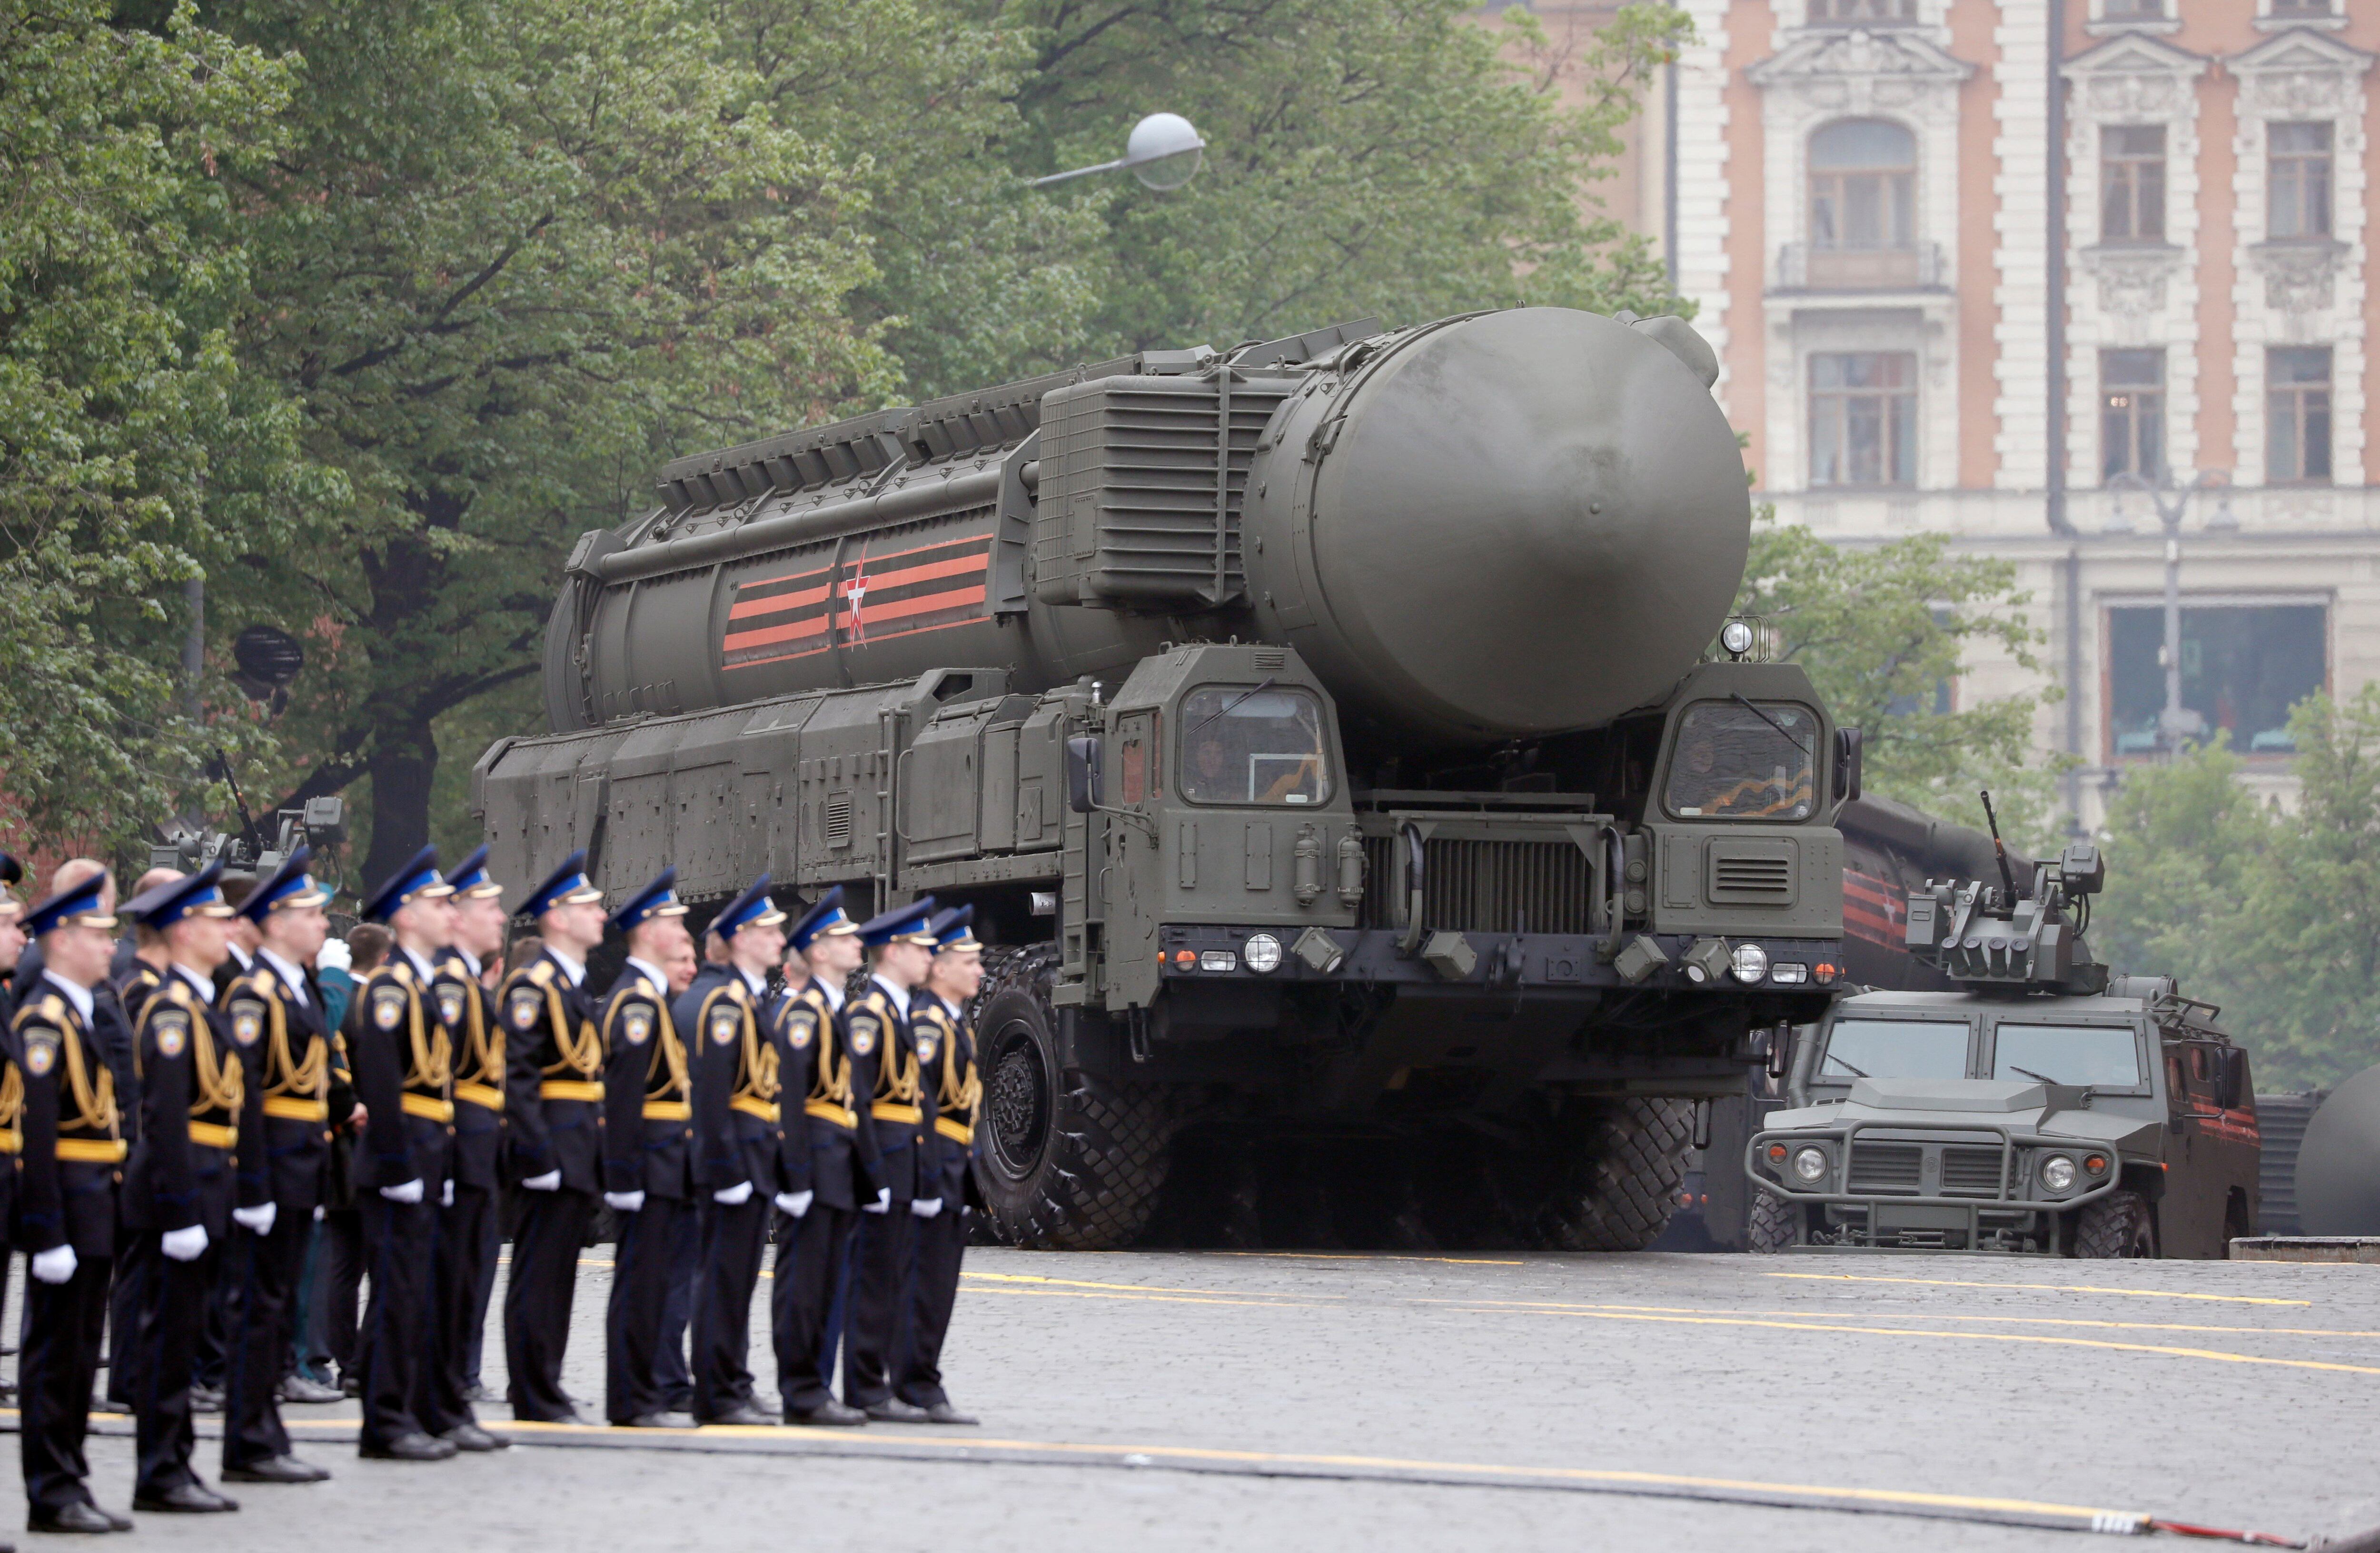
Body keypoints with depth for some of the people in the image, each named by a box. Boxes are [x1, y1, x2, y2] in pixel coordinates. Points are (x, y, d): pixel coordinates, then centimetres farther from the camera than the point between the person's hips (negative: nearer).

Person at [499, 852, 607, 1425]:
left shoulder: (575, 985, 18)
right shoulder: (533, 986, -12)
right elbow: (518, 1076, -18)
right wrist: (538, 1155, -23)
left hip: (580, 1153, 9)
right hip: (555, 1148, -9)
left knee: (558, 1272, 12)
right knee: (540, 1273, -5)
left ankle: (544, 1389, 17)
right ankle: (535, 1399, -3)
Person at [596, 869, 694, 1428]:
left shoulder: (650, 996, 18)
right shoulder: (637, 998, -14)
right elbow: (624, 1092, -20)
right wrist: (626, 1175, -24)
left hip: (665, 1167, 10)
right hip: (650, 1164, -10)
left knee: (648, 1282, 11)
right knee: (640, 1282, -7)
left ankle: (638, 1398, 15)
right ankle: (631, 1403, -5)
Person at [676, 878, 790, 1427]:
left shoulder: (750, 999, 18)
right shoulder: (724, 1000, -14)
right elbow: (712, 1090, -20)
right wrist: (727, 1167, -23)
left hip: (757, 1156, 10)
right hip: (737, 1151, -10)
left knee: (735, 1278, 12)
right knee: (725, 1275, -7)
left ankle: (729, 1389, 16)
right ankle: (718, 1396, -5)